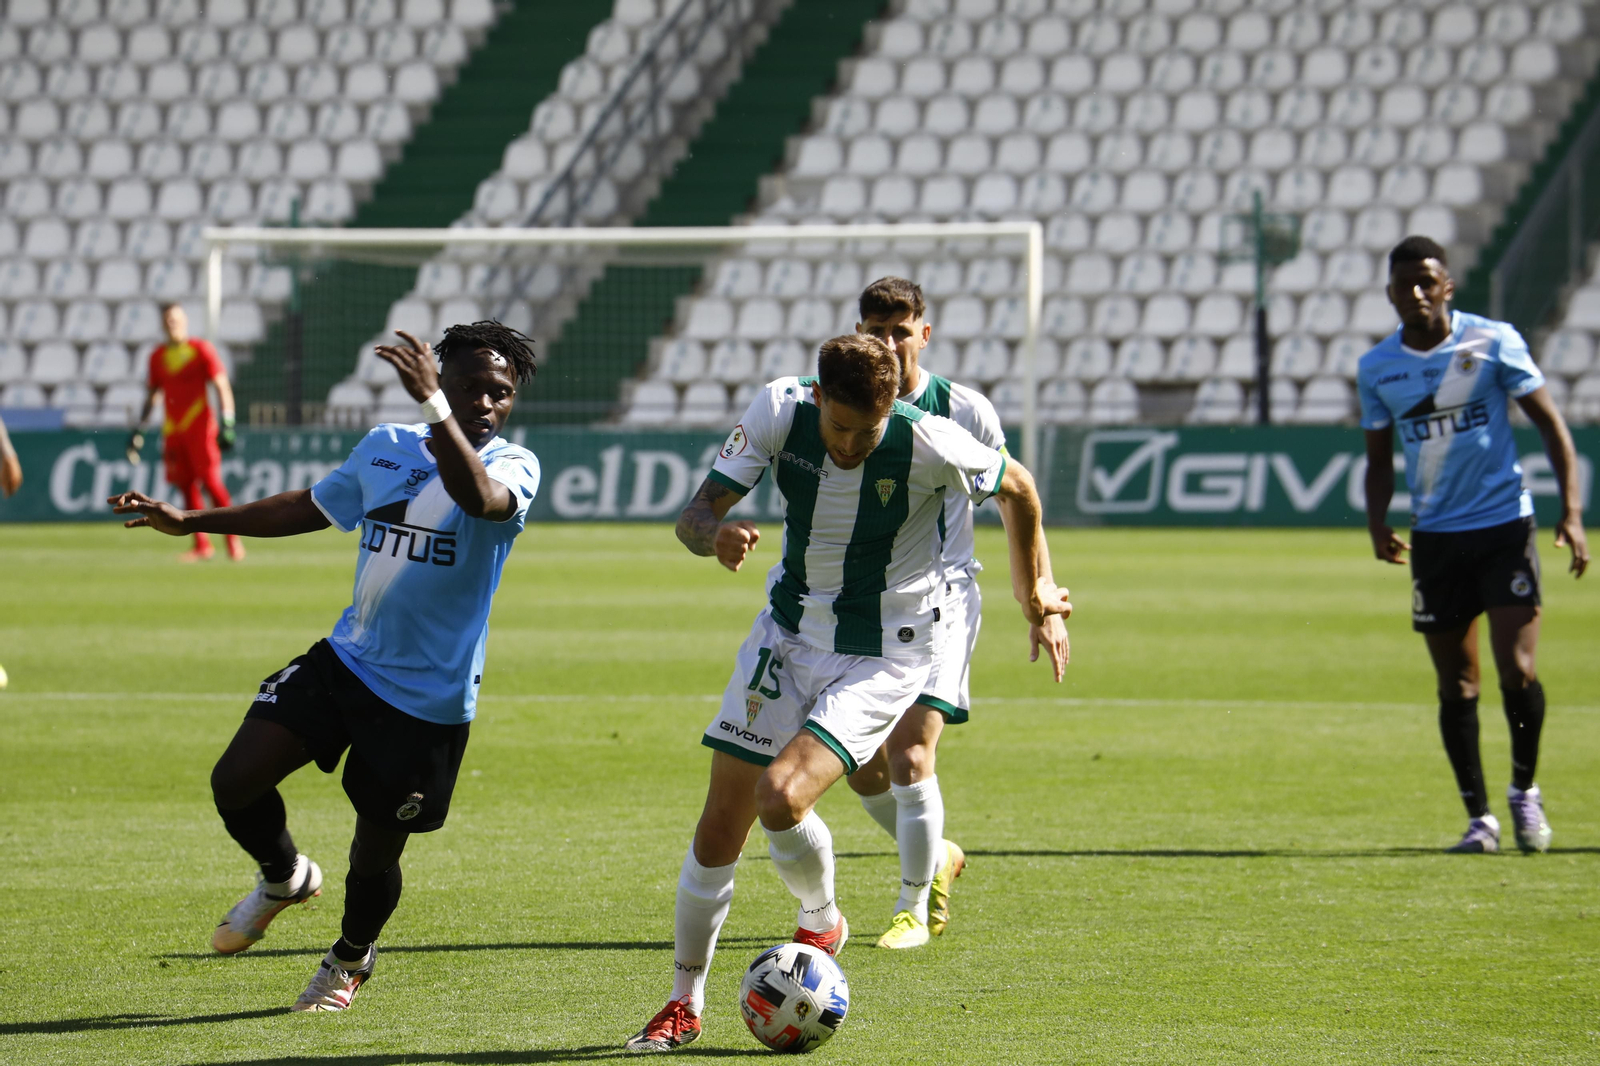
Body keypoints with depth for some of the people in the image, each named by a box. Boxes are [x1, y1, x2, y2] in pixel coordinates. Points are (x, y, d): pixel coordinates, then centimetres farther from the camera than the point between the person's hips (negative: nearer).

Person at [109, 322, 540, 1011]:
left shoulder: (514, 466, -12)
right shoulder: (384, 449, 6)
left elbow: (480, 499, -37)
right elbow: (308, 508, 22)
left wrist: (434, 407, -49)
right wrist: (190, 522, 23)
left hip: (430, 698, -5)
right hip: (346, 661, 5)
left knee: (376, 851, 6)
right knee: (235, 781, -6)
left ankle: (350, 958, 39)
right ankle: (284, 878, 27)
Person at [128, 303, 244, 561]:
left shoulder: (201, 349, -2)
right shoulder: (158, 356, 13)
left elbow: (222, 387, -6)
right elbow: (152, 394, 22)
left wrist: (227, 423, -16)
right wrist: (138, 429, 16)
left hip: (200, 427, -5)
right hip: (172, 430, 5)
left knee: (211, 481, -12)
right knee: (187, 486, 2)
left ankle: (233, 540, -6)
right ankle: (202, 545, 6)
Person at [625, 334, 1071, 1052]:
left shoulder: (930, 444, -23)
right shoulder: (781, 411, -15)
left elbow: (1017, 488, -3)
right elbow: (696, 513, -14)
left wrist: (1033, 592, 9)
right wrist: (714, 536, -38)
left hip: (884, 660, -4)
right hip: (787, 634, 4)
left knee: (781, 797, -23)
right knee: (721, 823, 1)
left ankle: (822, 923, 9)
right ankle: (684, 1004, 17)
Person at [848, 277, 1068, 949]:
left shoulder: (965, 412, -5)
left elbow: (1015, 504, 4)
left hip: (941, 597, -3)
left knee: (910, 756, -17)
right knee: (865, 773, 7)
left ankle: (913, 906, -1)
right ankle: (937, 857, 37)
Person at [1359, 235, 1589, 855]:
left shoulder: (1492, 341, -5)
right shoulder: (1377, 369, 5)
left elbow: (1549, 423, -1)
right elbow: (1380, 459, 15)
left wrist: (1571, 512, -9)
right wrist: (1377, 524, -4)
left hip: (1504, 526, -3)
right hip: (1434, 538, 3)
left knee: (1517, 670, -12)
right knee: (1455, 684, 3)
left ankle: (1524, 791, 12)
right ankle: (1479, 817, 13)